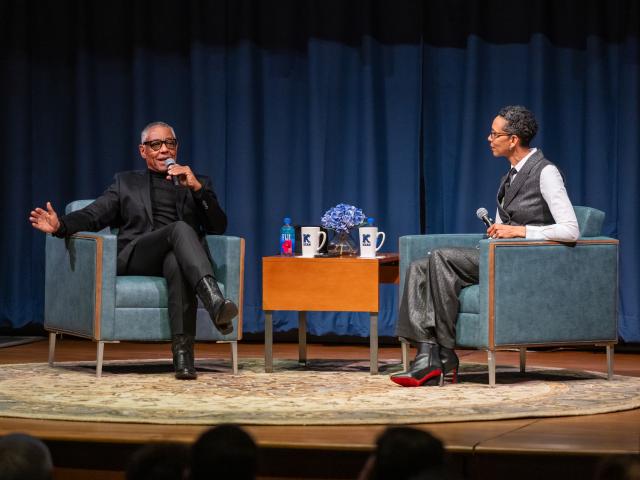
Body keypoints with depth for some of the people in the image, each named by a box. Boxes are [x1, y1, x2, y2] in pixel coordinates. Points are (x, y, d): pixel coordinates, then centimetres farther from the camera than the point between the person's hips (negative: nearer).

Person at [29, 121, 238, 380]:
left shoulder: (197, 182, 26)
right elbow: (93, 216, 12)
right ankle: (214, 300, -57)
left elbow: (218, 227, 12)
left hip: (178, 256, 1)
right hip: (136, 257, -1)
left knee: (176, 262, -40)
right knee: (180, 228, -34)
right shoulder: (126, 182, 26)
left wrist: (197, 188, -2)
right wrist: (61, 225, -10)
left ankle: (183, 350, -50)